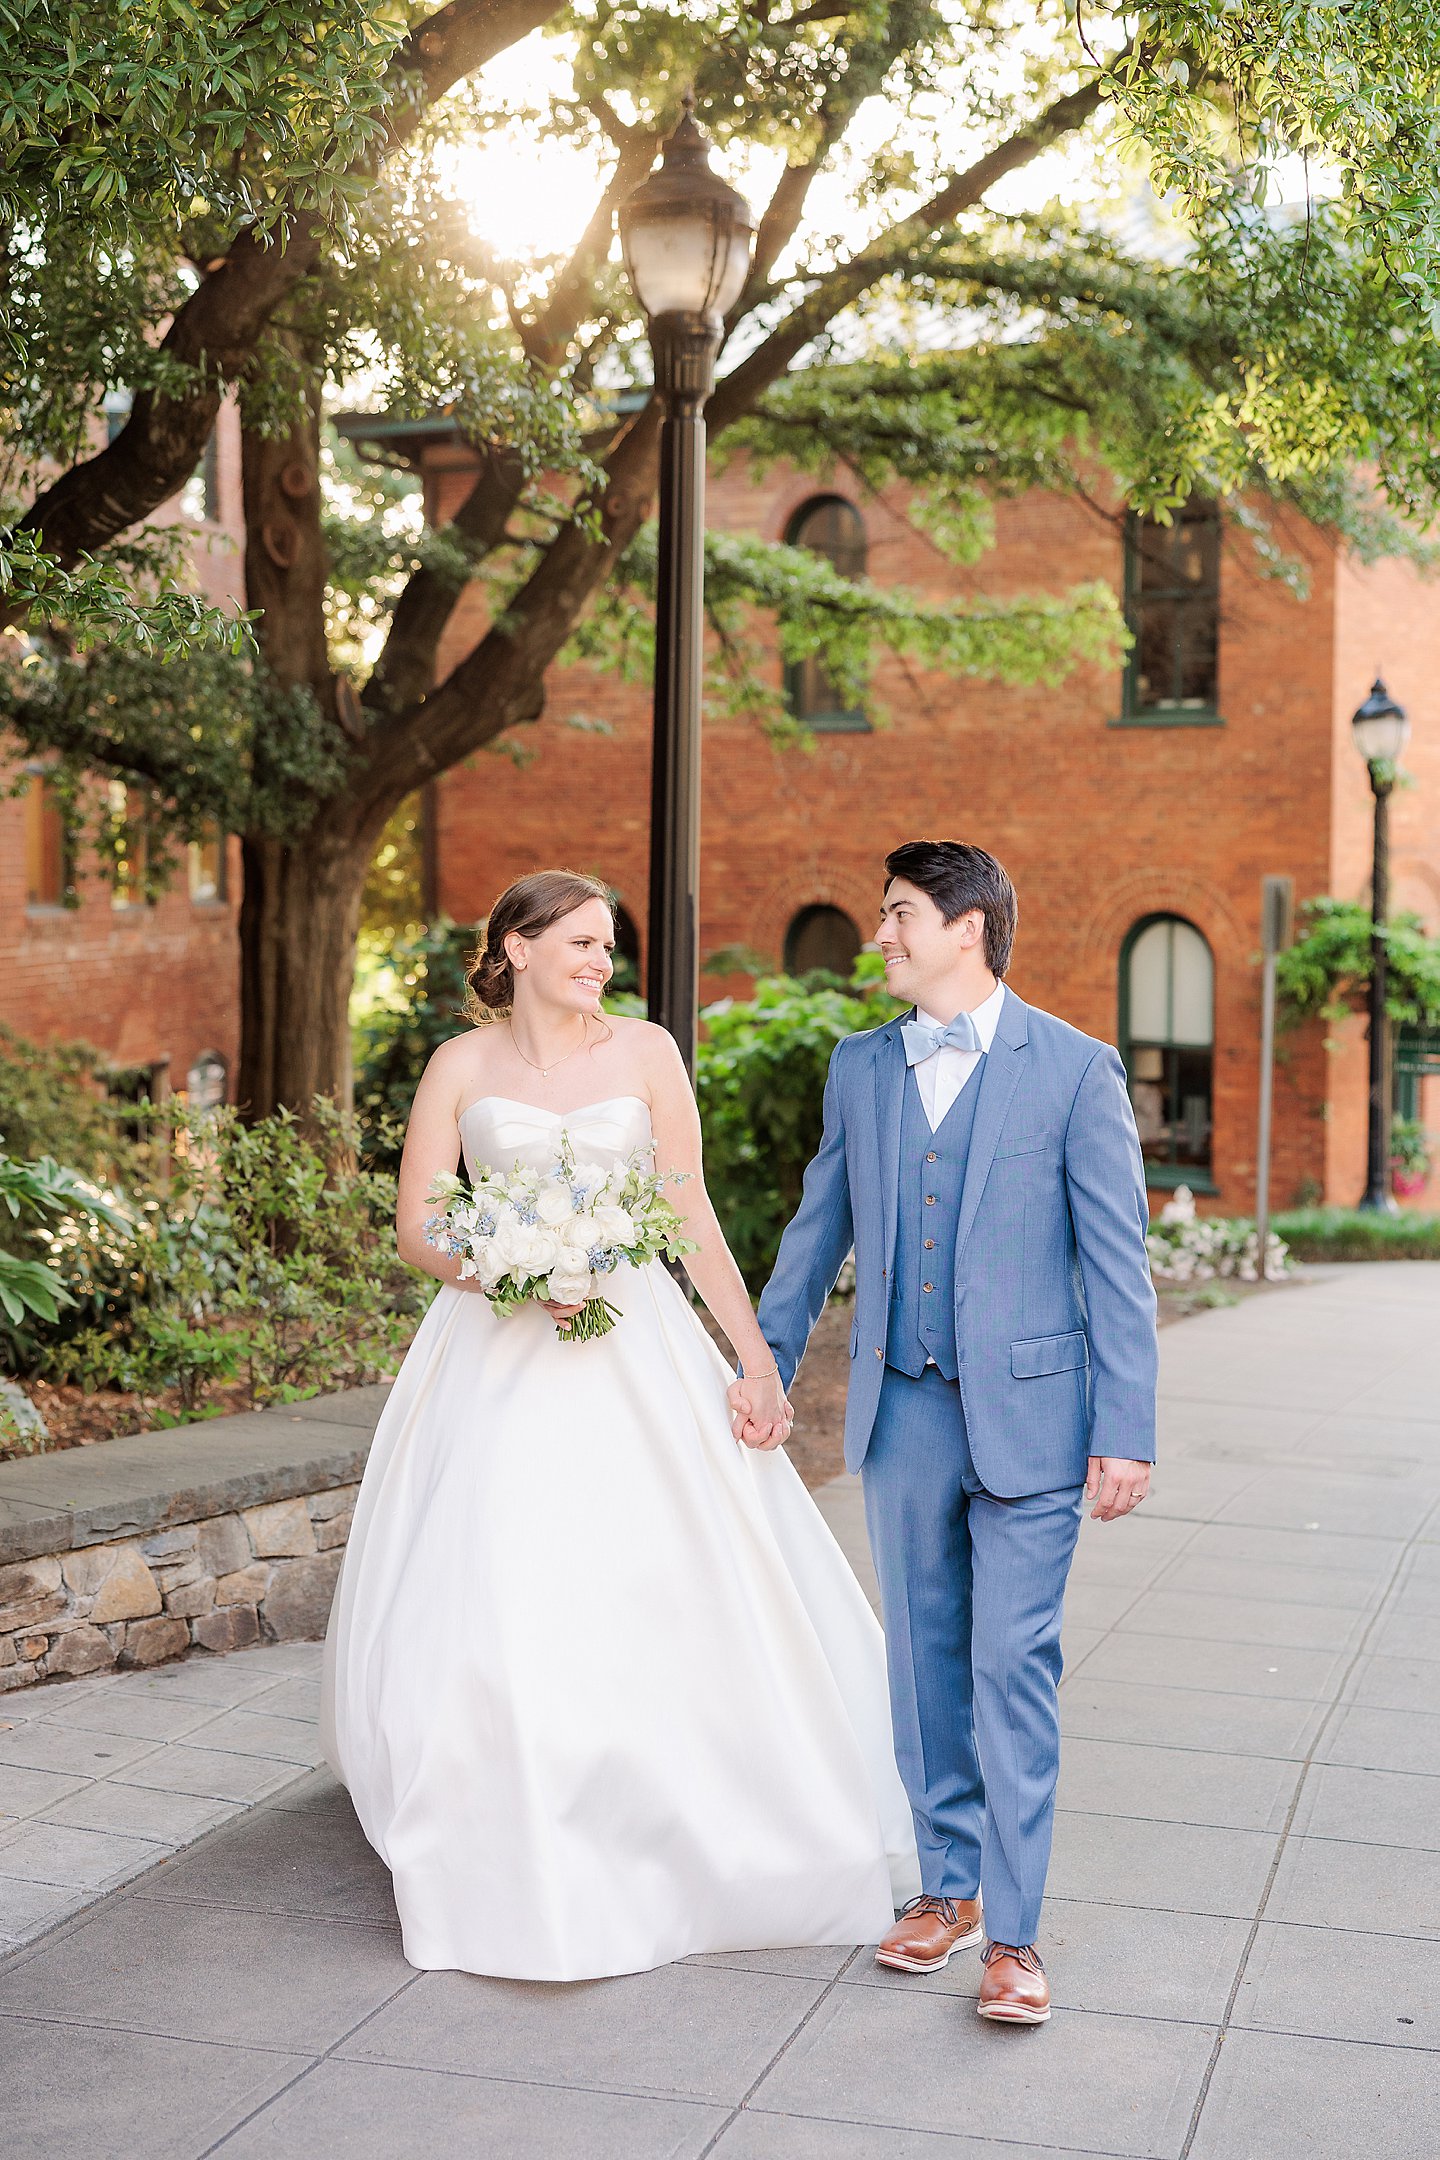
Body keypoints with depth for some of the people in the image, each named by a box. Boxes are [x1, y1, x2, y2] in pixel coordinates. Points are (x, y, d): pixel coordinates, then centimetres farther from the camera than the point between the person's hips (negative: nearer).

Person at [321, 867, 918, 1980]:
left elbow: (691, 1212, 1)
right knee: (487, 1600, -4)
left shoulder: (644, 1051, 3)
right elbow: (417, 1228, 1)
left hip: (635, 1354, 1)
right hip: (498, 1356, 0)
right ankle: (507, 1858, 12)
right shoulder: (461, 1066, 3)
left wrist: (756, 1355, -4)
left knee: (669, 1588, 1)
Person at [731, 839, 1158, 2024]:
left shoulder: (1074, 1069, -6)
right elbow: (819, 1225, 18)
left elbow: (1117, 1258, -7)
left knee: (1012, 1669, -2)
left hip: (1027, 1412, -4)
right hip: (902, 1409, 5)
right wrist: (764, 1357, 17)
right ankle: (949, 1883, 28)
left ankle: (1013, 1930, 8)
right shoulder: (861, 1065, 8)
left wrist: (1127, 1431, -9)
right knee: (926, 1661, 13)